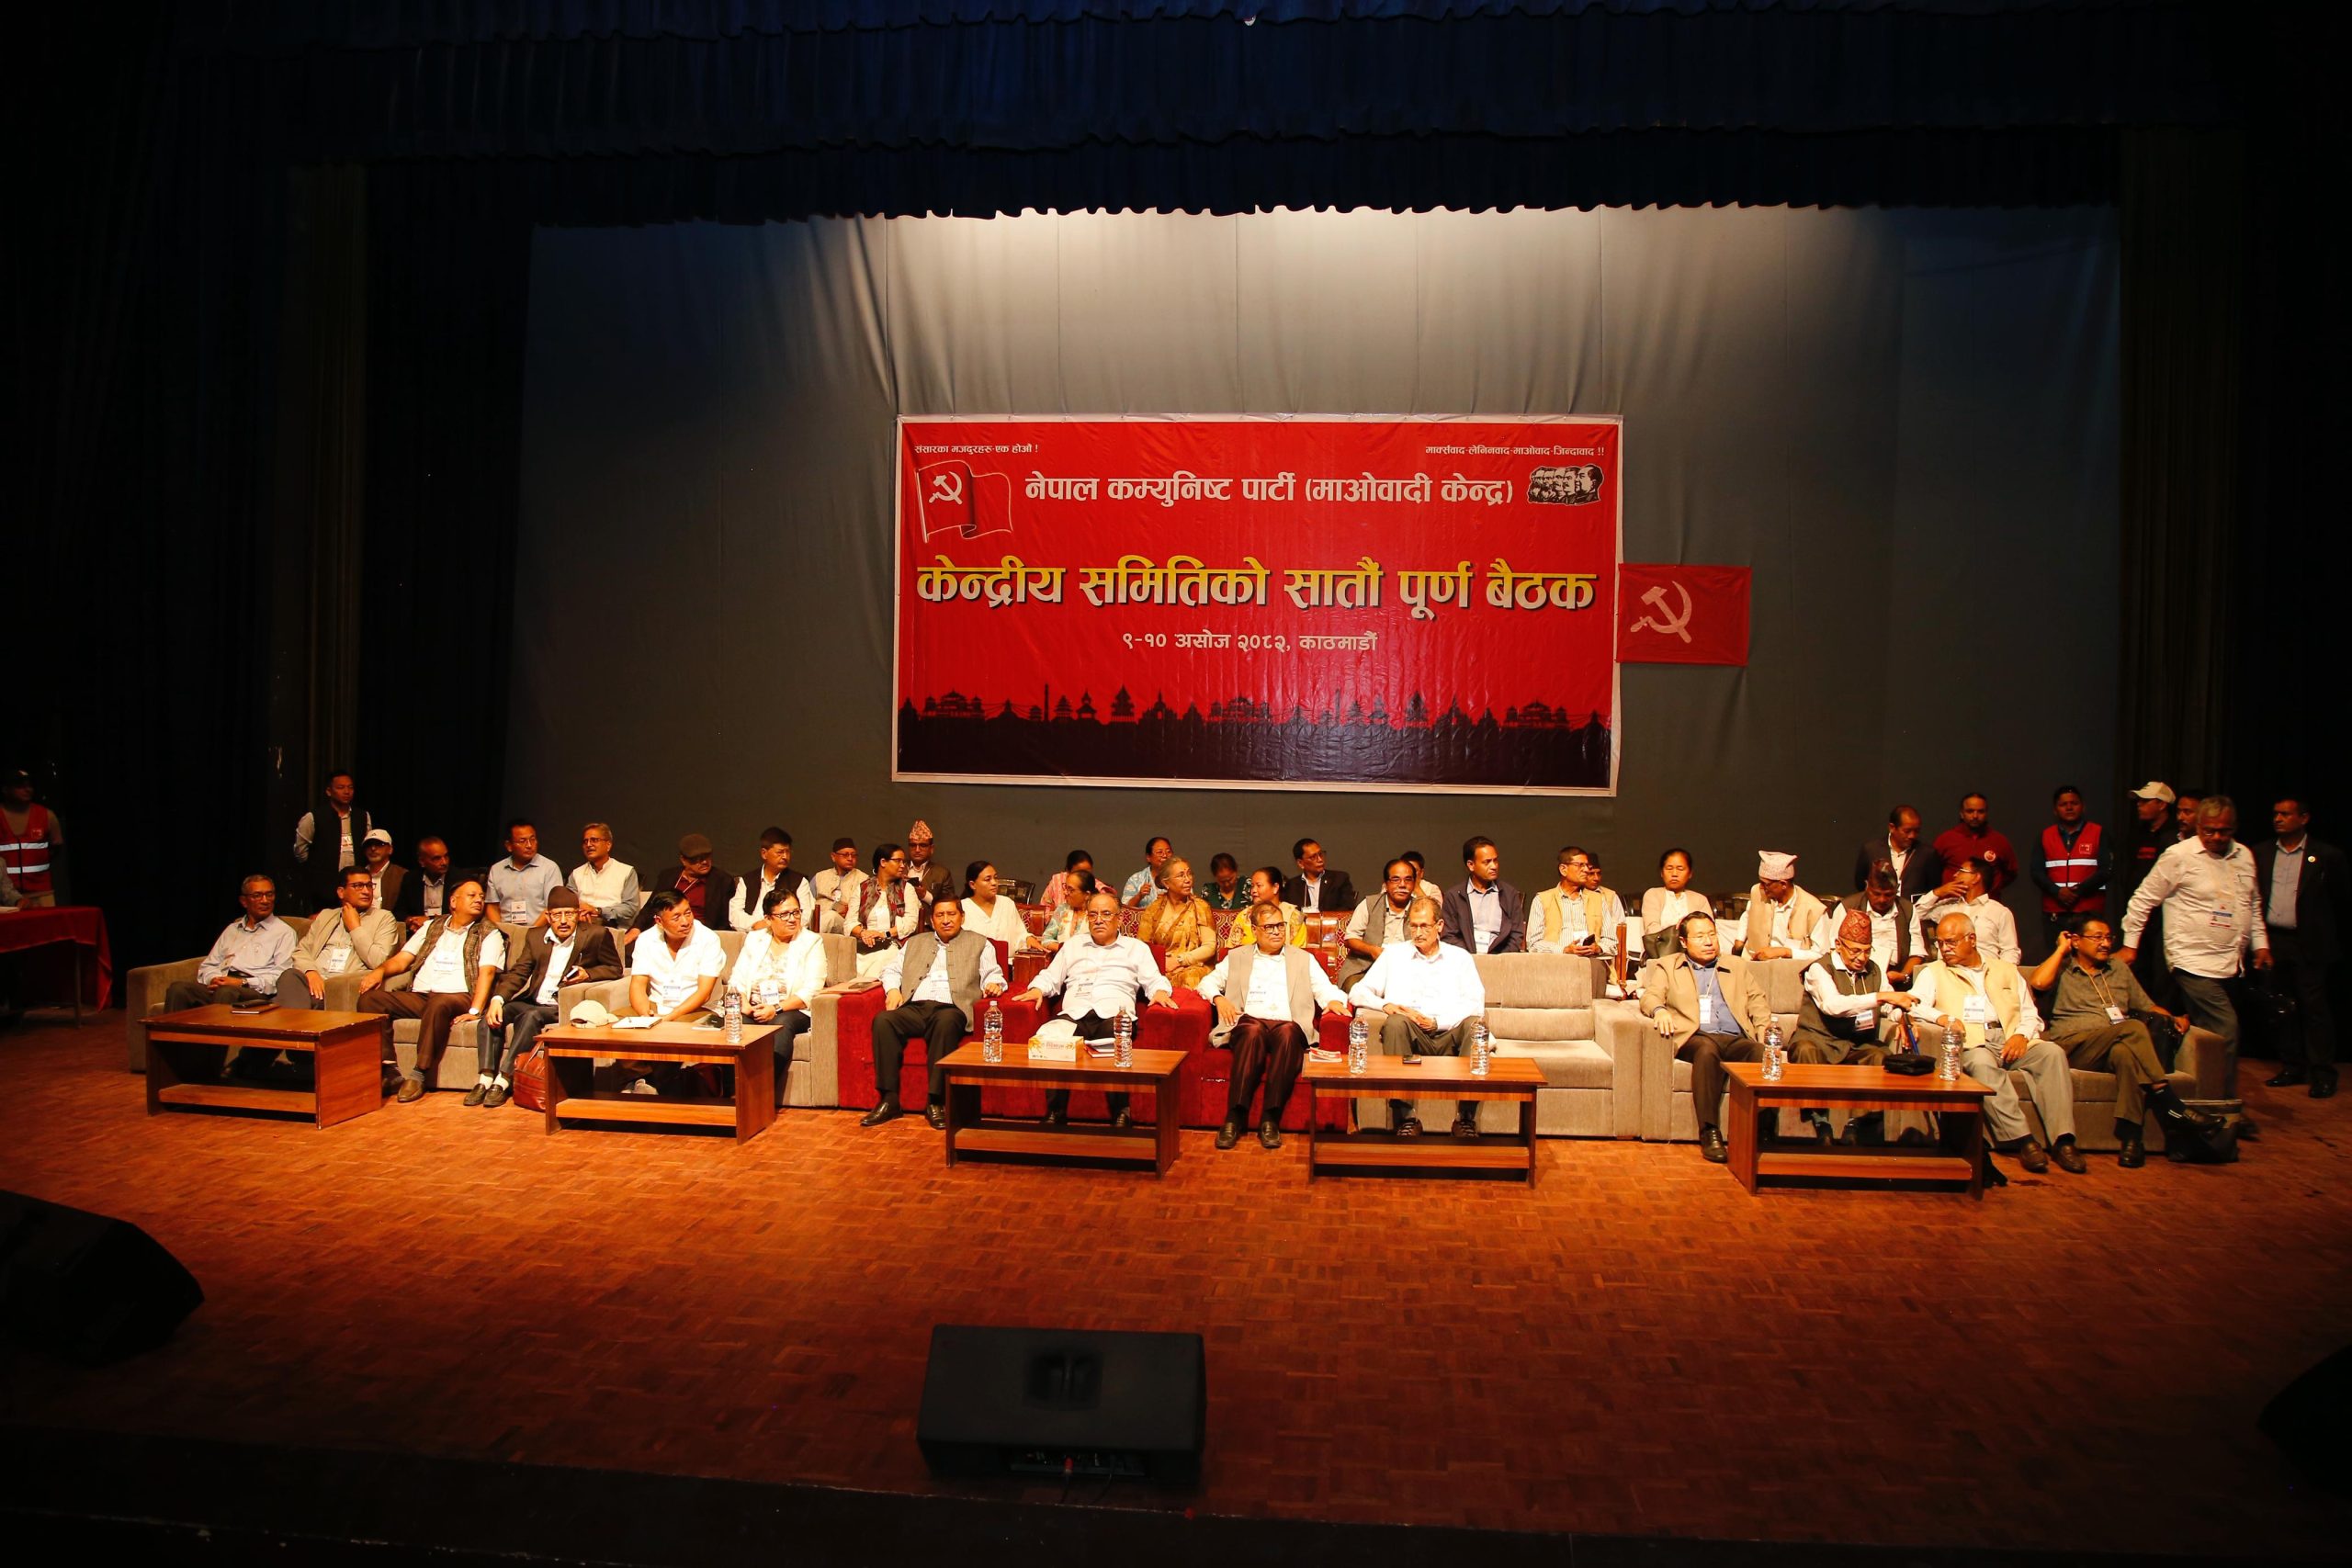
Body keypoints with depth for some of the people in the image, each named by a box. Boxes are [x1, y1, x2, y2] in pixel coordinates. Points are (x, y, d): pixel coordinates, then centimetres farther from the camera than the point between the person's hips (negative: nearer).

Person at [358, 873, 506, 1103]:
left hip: (457, 997, -5)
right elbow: (402, 960, 21)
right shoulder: (432, 927, 24)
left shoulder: (489, 933, 8)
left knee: (439, 1003, -39)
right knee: (370, 997, -18)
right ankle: (388, 1069, -21)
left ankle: (419, 1074, -29)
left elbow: (486, 972, -6)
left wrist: (475, 1011, -20)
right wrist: (380, 970, -3)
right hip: (418, 997, 5)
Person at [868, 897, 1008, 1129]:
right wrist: (893, 989, 6)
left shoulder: (979, 943, 22)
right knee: (883, 1020, -29)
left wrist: (993, 984, -11)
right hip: (914, 1006, 3)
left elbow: (993, 974, 12)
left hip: (951, 1008, -3)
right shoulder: (916, 943, 30)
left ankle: (936, 1102, -33)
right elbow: (892, 969, 27)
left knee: (946, 1023, -39)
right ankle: (889, 1100, -26)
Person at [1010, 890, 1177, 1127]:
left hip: (1114, 1014, -2)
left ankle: (1121, 1113, -31)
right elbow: (1050, 977, 30)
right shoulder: (1072, 947, 32)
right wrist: (1038, 989, 8)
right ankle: (1055, 1114, -27)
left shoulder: (1136, 948, 25)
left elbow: (1154, 980, 15)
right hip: (1074, 1014, 2)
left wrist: (1160, 991, -7)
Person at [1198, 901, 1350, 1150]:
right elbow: (1208, 981, 22)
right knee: (1253, 1031, -38)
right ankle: (1234, 1117, -38)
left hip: (1287, 1025, 0)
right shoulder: (1236, 957, 26)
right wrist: (1219, 998, 0)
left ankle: (1270, 1119, -37)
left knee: (1288, 1032, -37)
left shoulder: (1304, 960, 25)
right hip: (1249, 1022, 0)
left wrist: (1334, 1000, -8)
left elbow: (1325, 989, 15)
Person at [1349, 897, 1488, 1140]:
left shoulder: (1460, 957, 18)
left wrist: (1436, 1021, -11)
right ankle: (1405, 1118, -37)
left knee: (1475, 1024, -31)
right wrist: (1385, 1005, -9)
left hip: (1449, 1035, 0)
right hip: (1411, 1037, 0)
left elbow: (1476, 1005, 3)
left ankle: (1466, 1118, -31)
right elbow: (1357, 993, 12)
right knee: (1395, 1022, -33)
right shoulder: (1393, 955, 20)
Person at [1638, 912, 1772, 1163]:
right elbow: (1649, 996, 8)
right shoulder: (1667, 966, 22)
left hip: (1736, 1038, 2)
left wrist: (1765, 1029, 1)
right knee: (1708, 1049, -39)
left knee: (1762, 1054, -33)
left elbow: (1758, 1002, 21)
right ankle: (1709, 1133, -37)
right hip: (1696, 1037, -2)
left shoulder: (1738, 966, 29)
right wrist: (1659, 1009, -15)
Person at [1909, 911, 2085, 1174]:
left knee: (2052, 1052, -26)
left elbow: (2031, 1015, 18)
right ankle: (2022, 1140, -39)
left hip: (2010, 1041, 3)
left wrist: (2021, 1035, -4)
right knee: (1981, 1062, -37)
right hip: (1972, 1043, -3)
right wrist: (1942, 1017, -19)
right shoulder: (1934, 973, 16)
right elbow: (1913, 1005, 0)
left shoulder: (2006, 970, 24)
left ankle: (2062, 1140, -31)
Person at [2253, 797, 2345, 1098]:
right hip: (2272, 941, 4)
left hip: (2310, 945, -4)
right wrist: (2259, 940, 5)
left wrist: (2324, 929, 7)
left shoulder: (2327, 856, -2)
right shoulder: (2260, 854, 7)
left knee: (2315, 1008, -1)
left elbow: (2342, 897, 5)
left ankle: (2322, 1073, 6)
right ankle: (2292, 1067, 19)